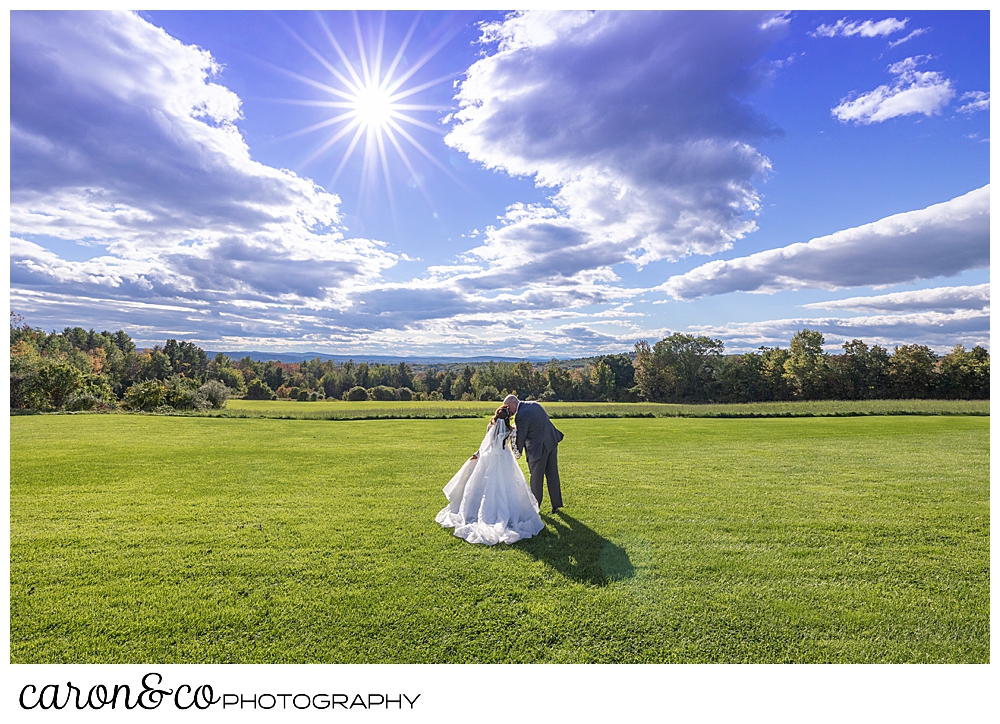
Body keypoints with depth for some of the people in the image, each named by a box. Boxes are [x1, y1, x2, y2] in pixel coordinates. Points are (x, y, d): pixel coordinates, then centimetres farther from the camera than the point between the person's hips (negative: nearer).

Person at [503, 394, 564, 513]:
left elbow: (520, 437, -12)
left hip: (538, 447, -8)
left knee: (536, 477, 7)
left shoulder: (521, 415, -19)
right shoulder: (534, 404, 6)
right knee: (552, 475, 14)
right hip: (551, 442, 8)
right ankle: (556, 504, 23)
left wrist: (518, 452, 6)